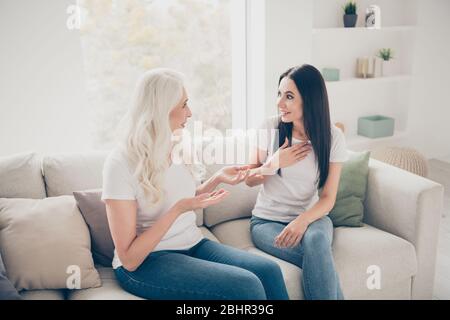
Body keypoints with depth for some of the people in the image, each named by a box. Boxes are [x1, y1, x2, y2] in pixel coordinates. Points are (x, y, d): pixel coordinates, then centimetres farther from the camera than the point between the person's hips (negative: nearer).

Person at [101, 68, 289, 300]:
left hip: (192, 245, 7)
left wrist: (217, 179, 4)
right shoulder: (120, 163, -17)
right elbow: (129, 259, -17)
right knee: (246, 286, -26)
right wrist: (178, 209, -25)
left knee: (269, 271, -16)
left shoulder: (174, 148, 4)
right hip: (144, 263, -6)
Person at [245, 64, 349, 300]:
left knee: (316, 240, -35)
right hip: (267, 220, -1)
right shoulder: (270, 128, -7)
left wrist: (303, 220, -26)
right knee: (319, 260, -29)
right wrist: (274, 163, -16)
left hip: (310, 217, 1)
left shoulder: (333, 137, -5)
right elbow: (250, 180, 4)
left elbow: (328, 198, -6)